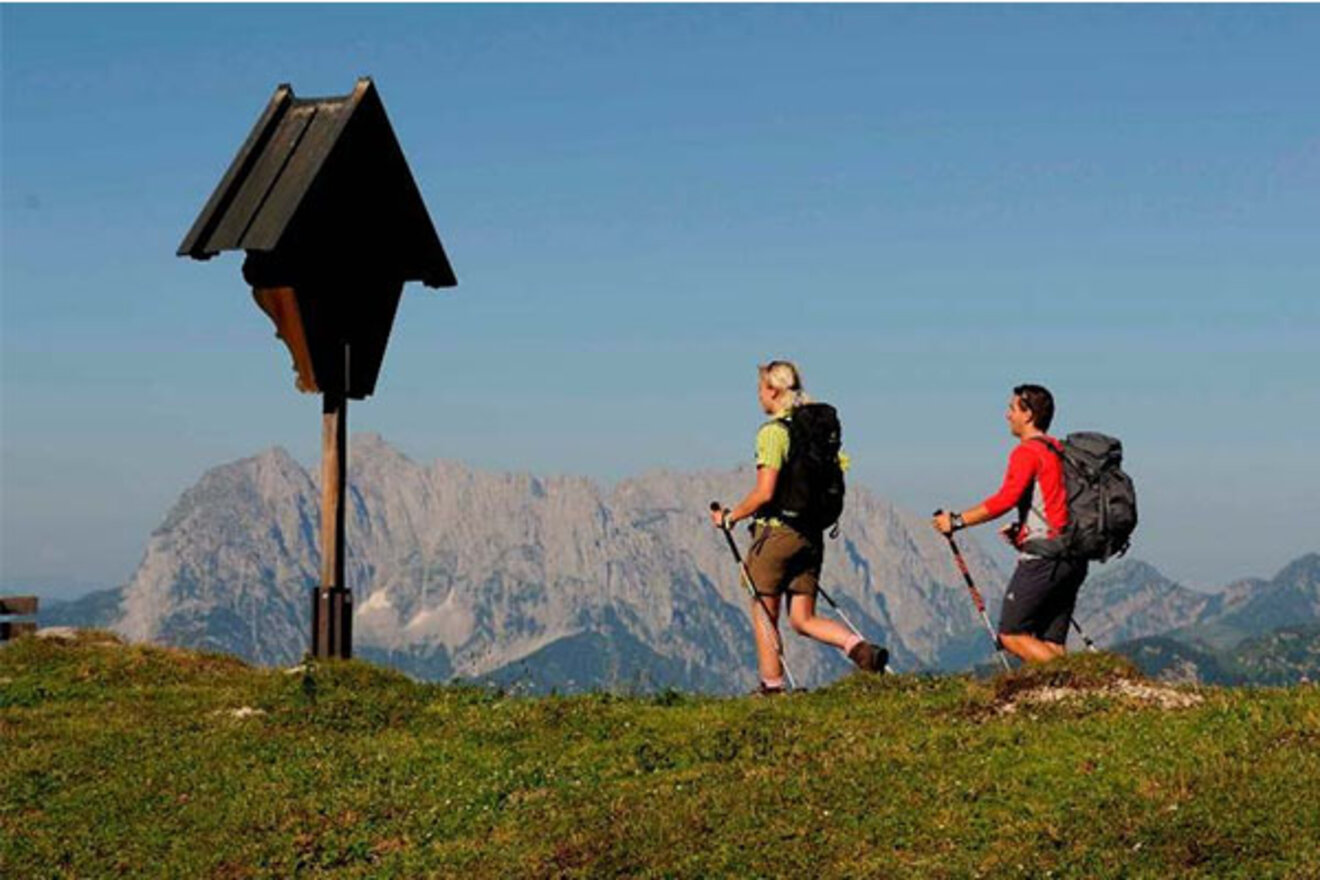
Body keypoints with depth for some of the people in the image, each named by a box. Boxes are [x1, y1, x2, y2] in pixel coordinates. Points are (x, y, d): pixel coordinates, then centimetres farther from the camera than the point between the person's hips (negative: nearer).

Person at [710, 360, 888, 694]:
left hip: (775, 531, -7)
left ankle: (772, 686, 13)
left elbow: (764, 492, -19)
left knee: (764, 616, 8)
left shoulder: (773, 432, -13)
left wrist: (729, 517, -6)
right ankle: (858, 646, -11)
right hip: (812, 534, 7)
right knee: (803, 619, 10)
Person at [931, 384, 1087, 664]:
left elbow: (1005, 499, -19)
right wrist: (1023, 528, 26)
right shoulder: (1060, 451, 18)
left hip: (1042, 558, -9)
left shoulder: (1027, 452, -8)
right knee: (1051, 645, 9)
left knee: (1011, 634, -2)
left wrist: (957, 521, -13)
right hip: (1073, 560, 9)